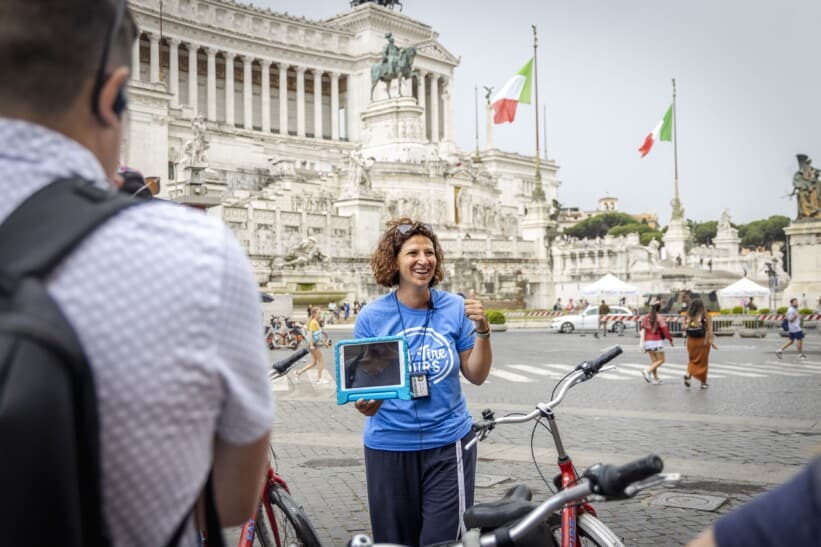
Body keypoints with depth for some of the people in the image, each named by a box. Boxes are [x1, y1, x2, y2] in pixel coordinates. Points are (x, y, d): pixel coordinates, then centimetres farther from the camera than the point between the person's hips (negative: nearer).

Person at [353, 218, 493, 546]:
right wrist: (364, 404, -21)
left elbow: (476, 376, 1)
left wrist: (482, 331, -13)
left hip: (448, 443, 0)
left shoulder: (455, 308, -3)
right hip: (388, 445, 0)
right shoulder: (371, 316, -6)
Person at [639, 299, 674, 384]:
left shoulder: (646, 317, 5)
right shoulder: (659, 318, -11)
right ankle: (647, 371, -17)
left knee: (653, 360, 14)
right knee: (661, 360, 2)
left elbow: (643, 330, 0)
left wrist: (642, 343, -2)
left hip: (648, 341, 6)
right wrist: (670, 340, 0)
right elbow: (665, 330, -13)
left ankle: (655, 378, 15)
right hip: (657, 341, -6)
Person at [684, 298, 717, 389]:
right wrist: (712, 342, -5)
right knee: (702, 362, 12)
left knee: (692, 360, 18)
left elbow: (685, 330, -3)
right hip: (703, 341, -2)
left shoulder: (689, 316, -3)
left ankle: (688, 374, -7)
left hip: (691, 341, 2)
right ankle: (703, 382, 18)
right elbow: (709, 330, -10)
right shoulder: (706, 316, -7)